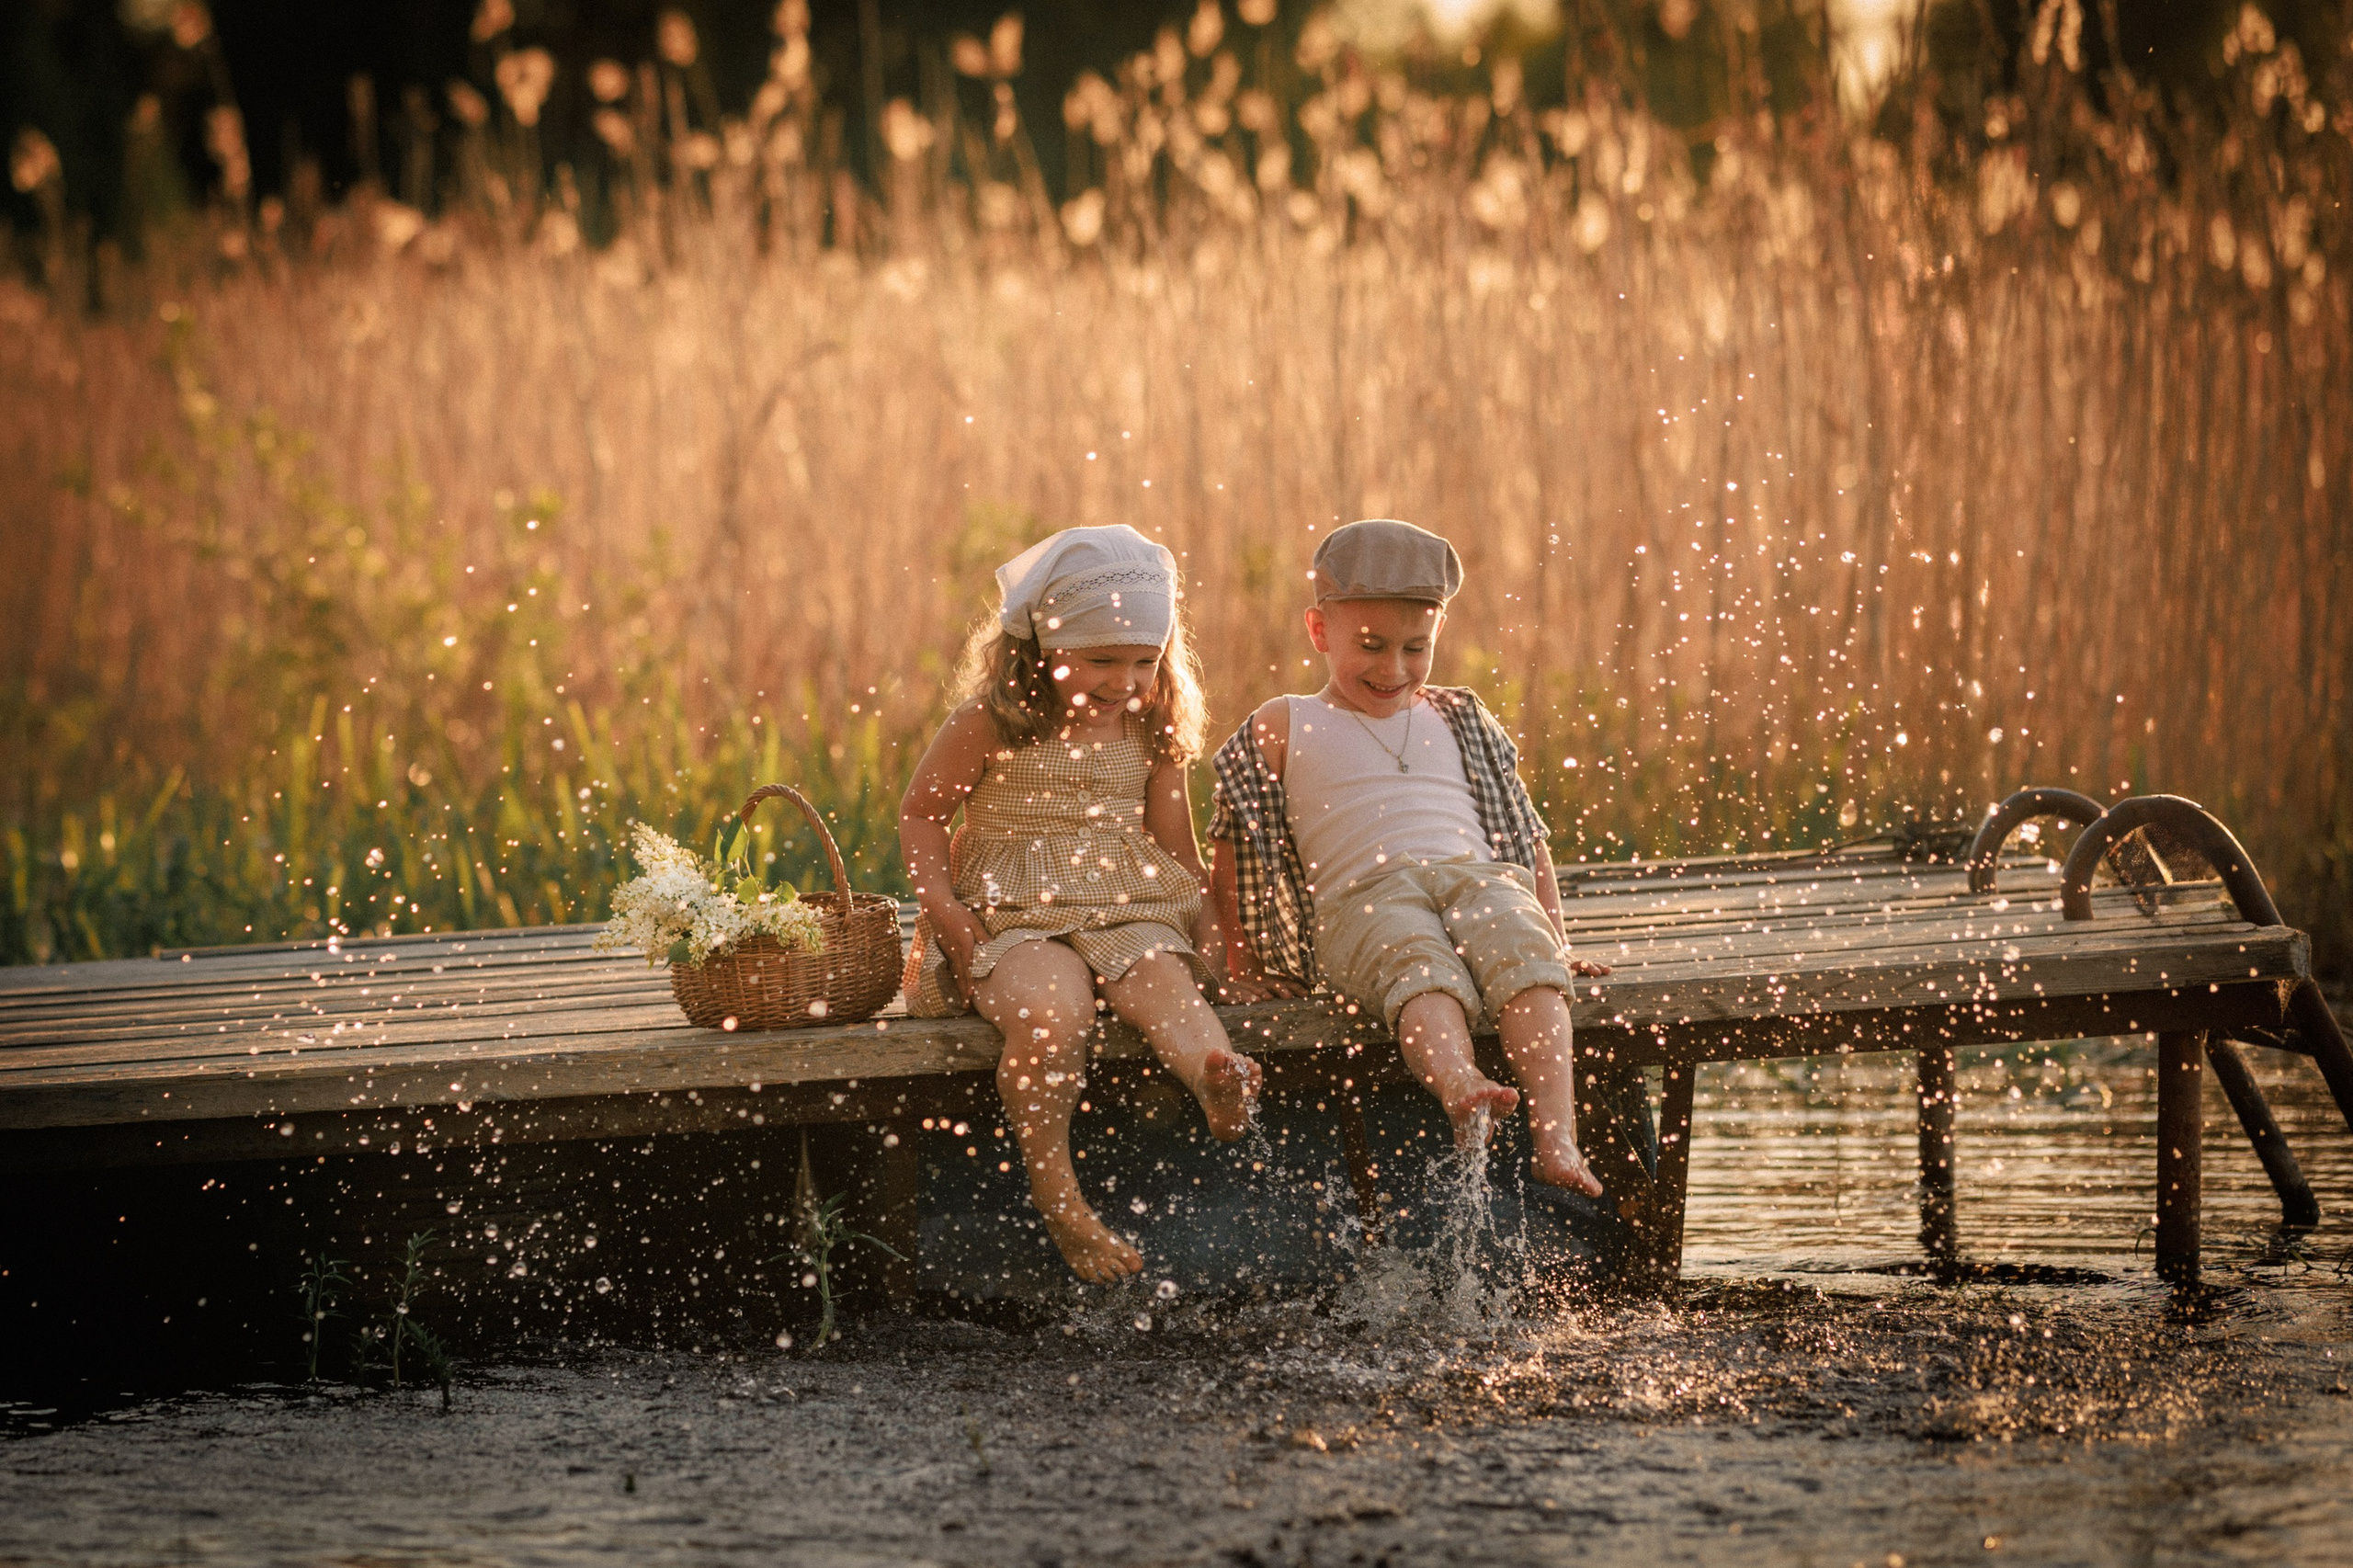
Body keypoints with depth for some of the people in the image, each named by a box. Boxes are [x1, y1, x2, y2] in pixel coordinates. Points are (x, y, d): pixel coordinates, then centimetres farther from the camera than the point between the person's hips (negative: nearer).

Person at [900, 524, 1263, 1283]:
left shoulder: (1150, 734, 11)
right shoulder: (992, 723, -1)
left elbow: (1175, 846, 21)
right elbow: (921, 813, 6)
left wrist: (1206, 924, 7)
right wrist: (945, 910, -8)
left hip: (1128, 913, 3)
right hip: (1014, 917, -3)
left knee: (1166, 986, -33)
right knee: (1050, 1011, -36)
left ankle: (1222, 1085, -66)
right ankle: (1057, 1199, -25)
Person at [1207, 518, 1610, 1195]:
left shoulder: (1458, 723, 27)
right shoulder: (1282, 731, 17)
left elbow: (1525, 834, 28)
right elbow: (1230, 853, 17)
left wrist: (1556, 939, 18)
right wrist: (1241, 962, 11)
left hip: (1477, 878, 3)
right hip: (1363, 897, -3)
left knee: (1521, 947, -33)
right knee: (1422, 966, -38)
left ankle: (1555, 1134, -49)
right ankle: (1461, 1091, -67)